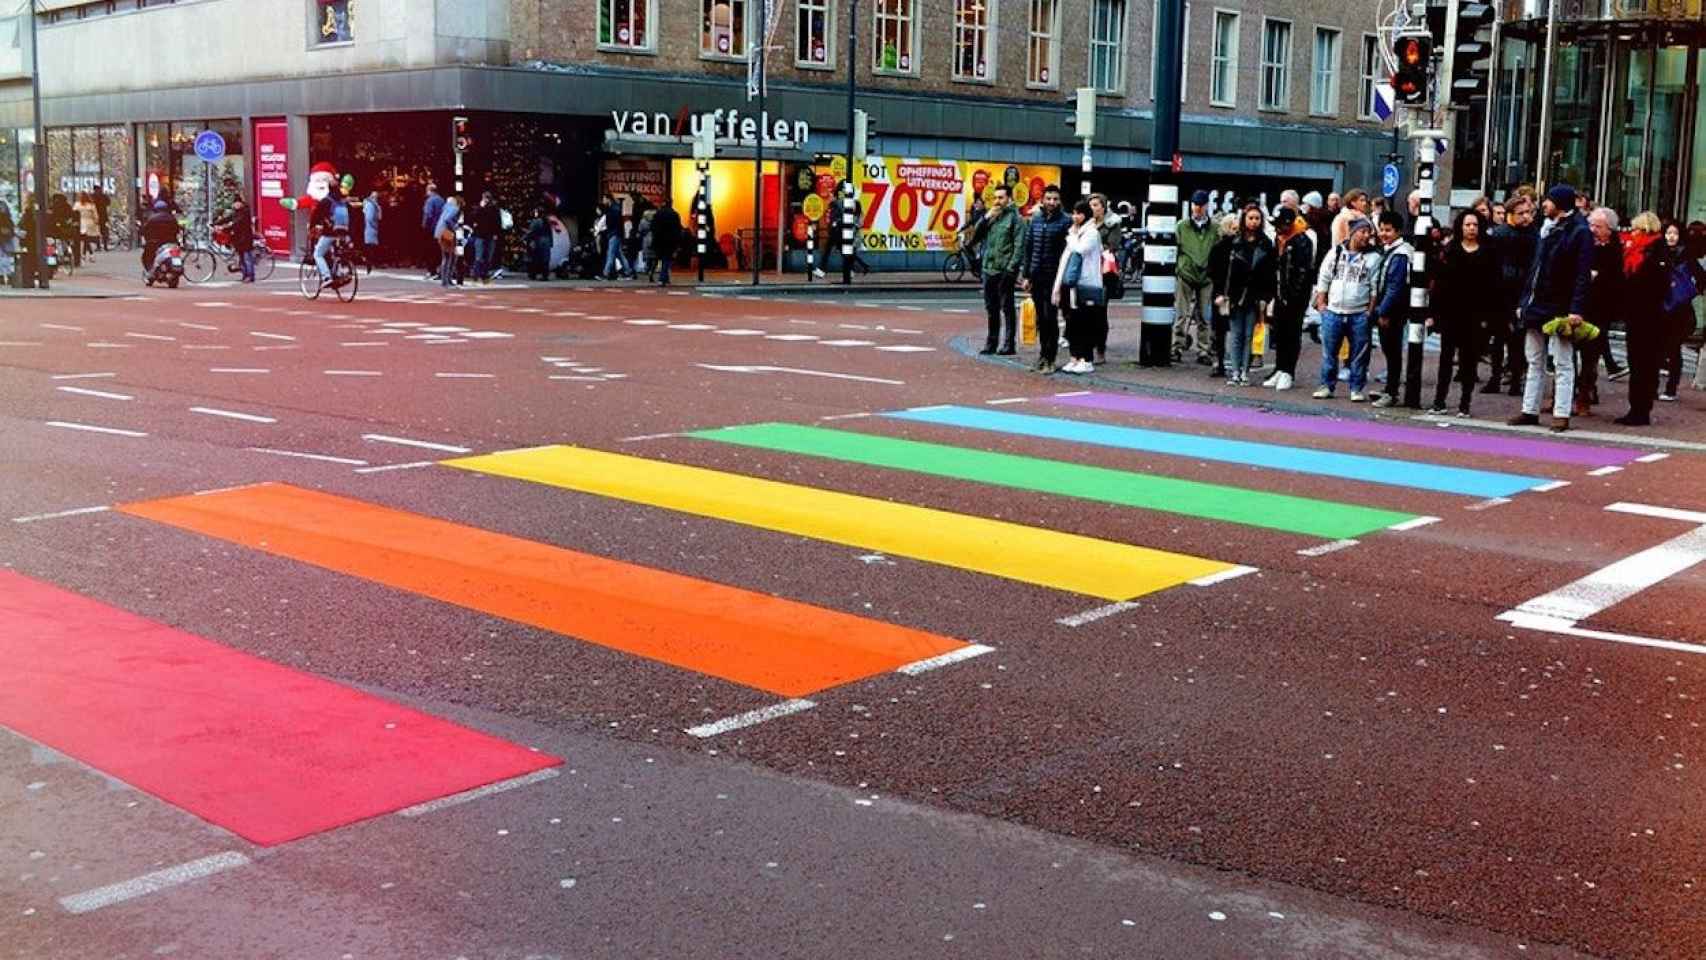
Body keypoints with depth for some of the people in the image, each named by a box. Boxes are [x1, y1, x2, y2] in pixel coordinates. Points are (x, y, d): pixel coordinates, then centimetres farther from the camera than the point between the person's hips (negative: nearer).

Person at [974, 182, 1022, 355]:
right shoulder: (991, 216, 14)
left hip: (1005, 271, -7)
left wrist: (1011, 268, -17)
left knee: (1006, 307, -2)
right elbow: (977, 235, 8)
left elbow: (1018, 246, -11)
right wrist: (987, 217, -3)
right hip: (989, 268, 7)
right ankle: (991, 343, 21)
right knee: (991, 308, 13)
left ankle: (1009, 345, 3)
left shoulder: (1014, 217, -5)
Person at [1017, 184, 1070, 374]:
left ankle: (1050, 359, 1)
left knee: (1050, 318, -5)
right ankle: (1044, 353, 23)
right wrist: (1026, 276, 7)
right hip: (1036, 277, 5)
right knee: (1040, 318, 11)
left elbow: (1067, 251, -8)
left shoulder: (1065, 222, -5)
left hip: (1053, 278, -5)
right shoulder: (1035, 220, 9)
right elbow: (1026, 248, 11)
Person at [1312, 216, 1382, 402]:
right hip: (1333, 312, 1)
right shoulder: (1335, 253, 7)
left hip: (1360, 315, -1)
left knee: (1359, 353, 2)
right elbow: (1323, 280, 10)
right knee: (1329, 351, 5)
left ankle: (1357, 388, 10)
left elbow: (1375, 288, 1)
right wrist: (1321, 304, 3)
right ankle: (1327, 386, 14)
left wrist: (1371, 310, -6)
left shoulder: (1373, 258, 2)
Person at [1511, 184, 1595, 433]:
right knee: (1535, 362, 12)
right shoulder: (1549, 229, 14)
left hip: (1559, 309, -8)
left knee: (1563, 364, -1)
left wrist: (1576, 309, -23)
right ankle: (1530, 410, 18)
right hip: (1536, 306, 8)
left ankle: (1562, 414, 1)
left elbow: (1583, 274, -16)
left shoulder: (1579, 232, -10)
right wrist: (1525, 301, 13)